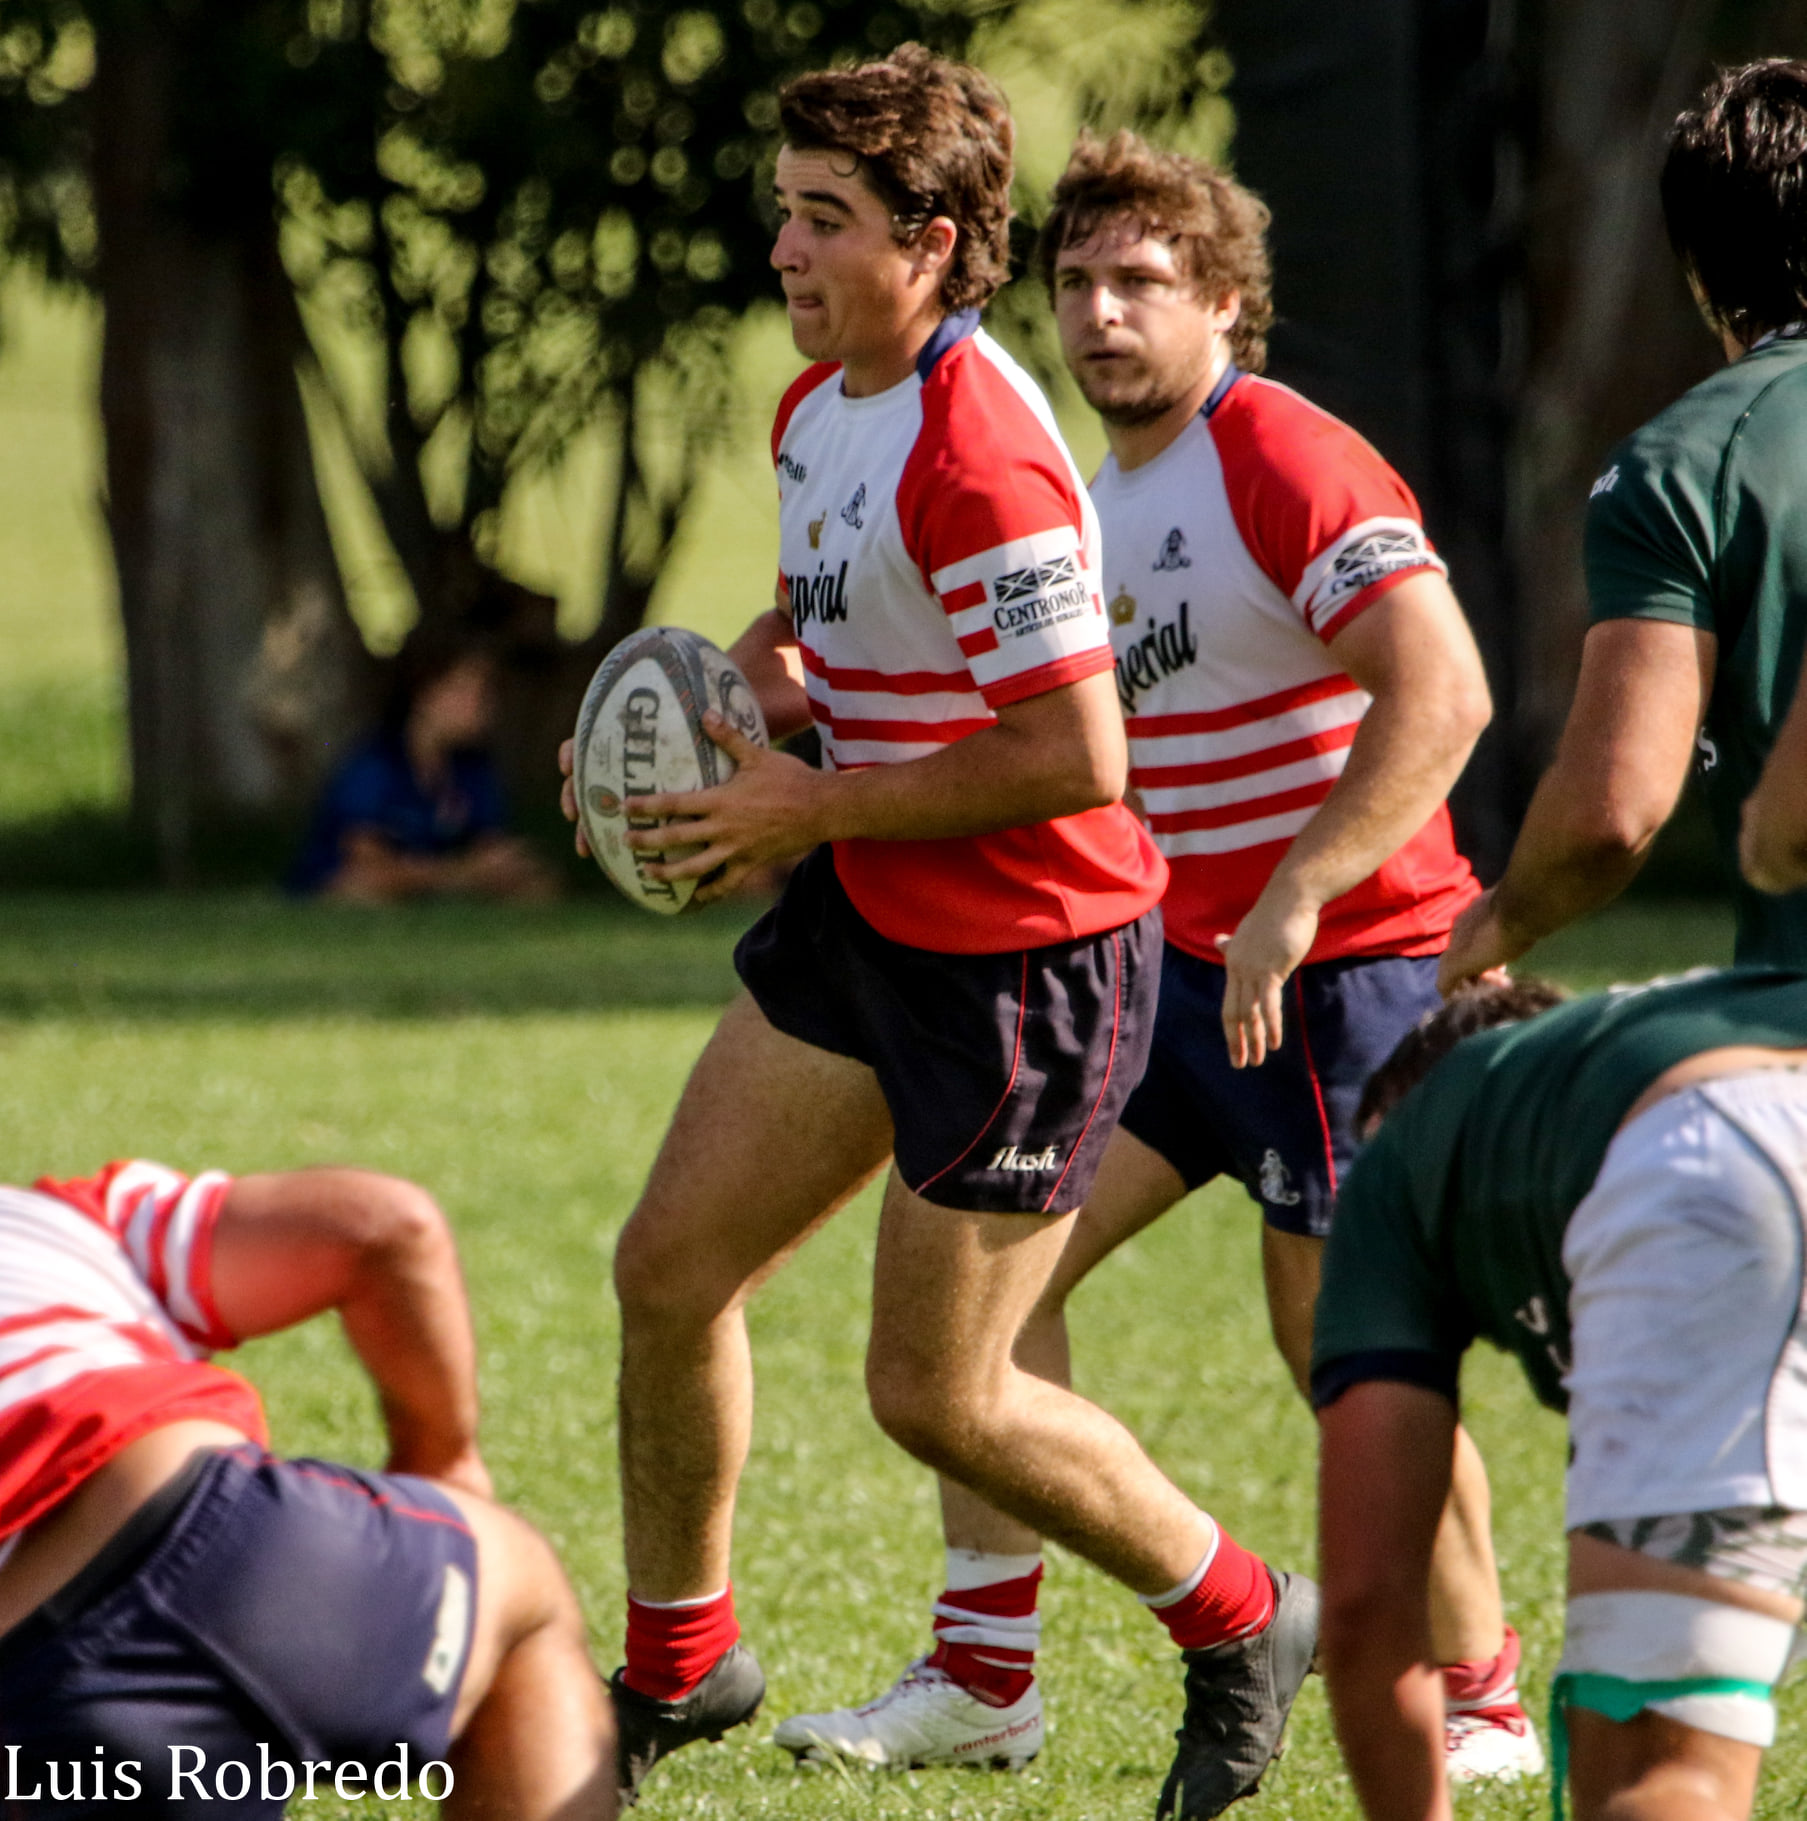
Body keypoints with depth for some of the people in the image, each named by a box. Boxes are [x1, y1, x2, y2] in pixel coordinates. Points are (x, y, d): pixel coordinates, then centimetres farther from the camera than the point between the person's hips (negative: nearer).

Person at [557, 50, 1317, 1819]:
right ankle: (674, 1664, 26)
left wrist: (813, 806, -20)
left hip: (1028, 958, -9)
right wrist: (748, 690, 0)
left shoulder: (979, 459, -26)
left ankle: (1236, 1623, 22)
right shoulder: (816, 411, 4)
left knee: (933, 1395, 0)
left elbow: (1077, 758, -27)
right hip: (864, 918, 9)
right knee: (669, 1269, 9)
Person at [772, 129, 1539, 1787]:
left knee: (1342, 1344, -5)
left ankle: (1483, 1708, 11)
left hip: (1346, 965, -9)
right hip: (1179, 958, 9)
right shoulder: (1097, 498, 13)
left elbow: (1443, 693, -25)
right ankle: (981, 1671, 6)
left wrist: (1293, 900, -30)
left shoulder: (1284, 458, -16)